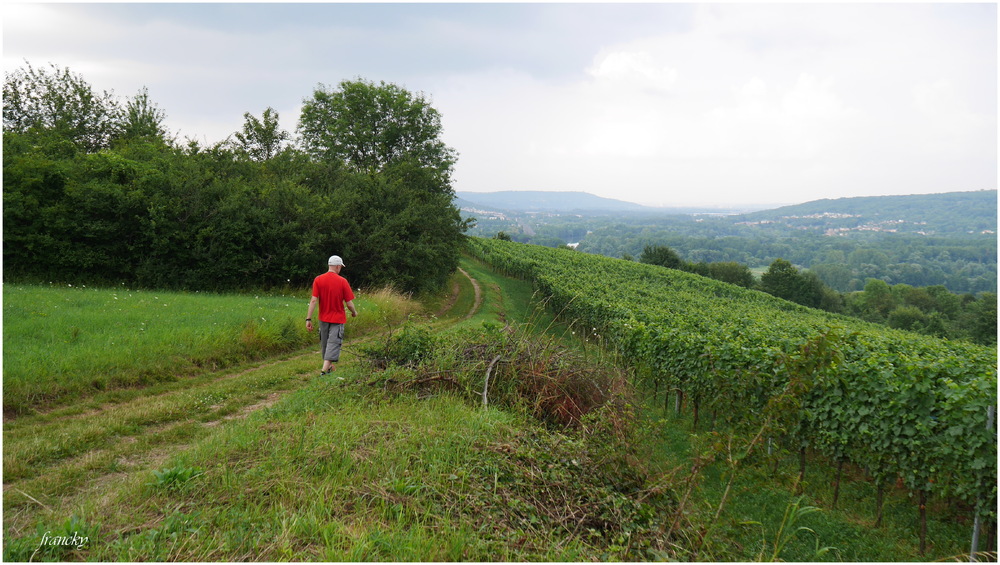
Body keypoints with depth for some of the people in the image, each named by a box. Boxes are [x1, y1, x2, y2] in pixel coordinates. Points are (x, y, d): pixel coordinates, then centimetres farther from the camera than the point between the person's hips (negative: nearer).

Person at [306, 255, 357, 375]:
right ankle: (324, 370, -14)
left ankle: (329, 366, 35)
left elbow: (314, 300, -11)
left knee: (324, 343, 19)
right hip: (338, 319, -4)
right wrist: (354, 312, 10)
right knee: (333, 343, -2)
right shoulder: (342, 281, -12)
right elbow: (349, 303, -10)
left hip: (323, 318, 4)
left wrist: (308, 319, -10)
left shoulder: (318, 280, -6)